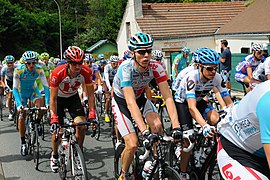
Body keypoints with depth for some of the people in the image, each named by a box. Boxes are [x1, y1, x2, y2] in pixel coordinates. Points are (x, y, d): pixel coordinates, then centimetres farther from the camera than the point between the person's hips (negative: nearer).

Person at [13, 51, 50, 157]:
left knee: (41, 106, -28)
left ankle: (37, 123, 3)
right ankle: (23, 143, 8)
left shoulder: (39, 70, -26)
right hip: (21, 91, -1)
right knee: (21, 117, -6)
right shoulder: (19, 70, -30)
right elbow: (15, 89, -30)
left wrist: (47, 103, -37)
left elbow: (46, 86, -26)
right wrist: (19, 104, -42)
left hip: (33, 90, 1)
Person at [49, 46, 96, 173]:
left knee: (81, 125, -14)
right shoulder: (57, 73, -34)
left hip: (73, 97, 2)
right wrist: (54, 119, -35)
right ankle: (54, 155, 20)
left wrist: (92, 115, -25)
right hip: (59, 98, -2)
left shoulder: (86, 72, -27)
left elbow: (90, 95, -17)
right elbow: (53, 98, -28)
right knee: (57, 131, -7)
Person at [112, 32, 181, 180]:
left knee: (157, 125, -24)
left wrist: (175, 126, -40)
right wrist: (144, 131, -53)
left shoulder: (155, 68, -23)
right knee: (132, 145, -17)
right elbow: (131, 103, -43)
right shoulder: (125, 69, -34)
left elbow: (168, 97, -27)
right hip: (121, 101, -4)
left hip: (140, 98, 4)